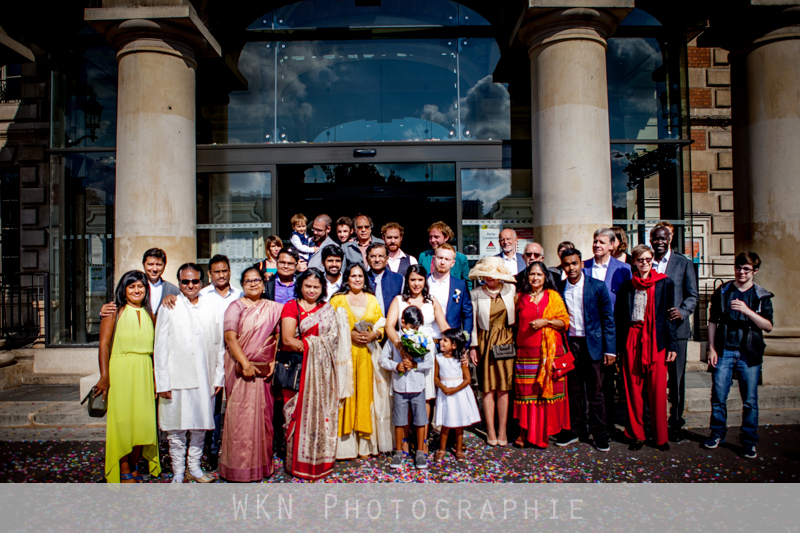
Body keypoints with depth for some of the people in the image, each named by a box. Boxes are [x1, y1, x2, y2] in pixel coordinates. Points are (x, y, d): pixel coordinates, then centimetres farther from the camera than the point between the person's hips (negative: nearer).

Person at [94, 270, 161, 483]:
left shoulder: (149, 315, 12)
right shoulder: (115, 312, -1)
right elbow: (104, 344, -8)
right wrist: (104, 376, -15)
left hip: (143, 373, 4)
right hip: (120, 371, -4)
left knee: (142, 420, 4)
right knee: (122, 420, 0)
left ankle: (134, 467, 21)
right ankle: (124, 472, 12)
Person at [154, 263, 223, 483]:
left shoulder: (211, 307, 7)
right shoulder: (170, 308, 0)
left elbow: (219, 344, 8)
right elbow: (160, 348, -1)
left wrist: (218, 377, 5)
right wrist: (162, 382, -6)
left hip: (204, 378, 2)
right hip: (177, 378, -2)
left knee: (200, 426, 11)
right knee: (176, 428, 6)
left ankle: (194, 467, 27)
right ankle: (178, 472, 21)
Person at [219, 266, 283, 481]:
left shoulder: (272, 307, 9)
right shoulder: (236, 306, -3)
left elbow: (276, 337, 12)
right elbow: (230, 337, -11)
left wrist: (273, 361, 0)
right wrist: (245, 363, -16)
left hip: (263, 370, 4)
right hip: (241, 369, -4)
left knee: (263, 414, 8)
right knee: (240, 415, -1)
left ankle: (262, 462, 21)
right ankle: (240, 466, 12)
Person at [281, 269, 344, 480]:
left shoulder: (328, 309, 15)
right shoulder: (291, 306, 2)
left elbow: (335, 338, 9)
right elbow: (288, 339, -10)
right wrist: (312, 347, -9)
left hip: (323, 370, 3)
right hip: (299, 368, -3)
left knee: (323, 412, 4)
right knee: (301, 413, -2)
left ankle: (321, 461, 16)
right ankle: (300, 463, 9)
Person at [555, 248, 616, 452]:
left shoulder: (597, 286, -4)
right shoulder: (558, 288, 3)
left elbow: (608, 318, -1)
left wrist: (610, 349, -6)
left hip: (592, 344, -2)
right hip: (569, 344, 2)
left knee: (595, 391, 3)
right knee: (573, 390, 10)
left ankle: (600, 434, 15)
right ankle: (574, 430, 22)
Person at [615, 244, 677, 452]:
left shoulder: (665, 283, 4)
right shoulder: (627, 286, 8)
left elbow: (669, 315, 2)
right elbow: (619, 317, 8)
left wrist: (672, 345, -3)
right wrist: (620, 345, 2)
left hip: (656, 341, -1)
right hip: (632, 340, 2)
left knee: (657, 390, 1)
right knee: (633, 389, 5)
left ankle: (660, 436, 15)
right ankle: (636, 434, 16)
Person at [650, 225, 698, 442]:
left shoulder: (683, 263, 5)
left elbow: (693, 295, 3)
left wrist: (683, 311, -16)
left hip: (675, 328, -1)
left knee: (676, 378, 4)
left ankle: (676, 422, 16)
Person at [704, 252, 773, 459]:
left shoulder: (762, 296, 3)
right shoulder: (722, 292, 6)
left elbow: (768, 326, -5)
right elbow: (713, 321, 8)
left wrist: (747, 311, -20)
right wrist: (711, 348, 2)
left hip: (749, 354, 0)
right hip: (724, 351, 1)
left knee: (750, 401, 4)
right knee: (718, 396, 3)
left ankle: (749, 442, 17)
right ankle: (718, 433, 21)